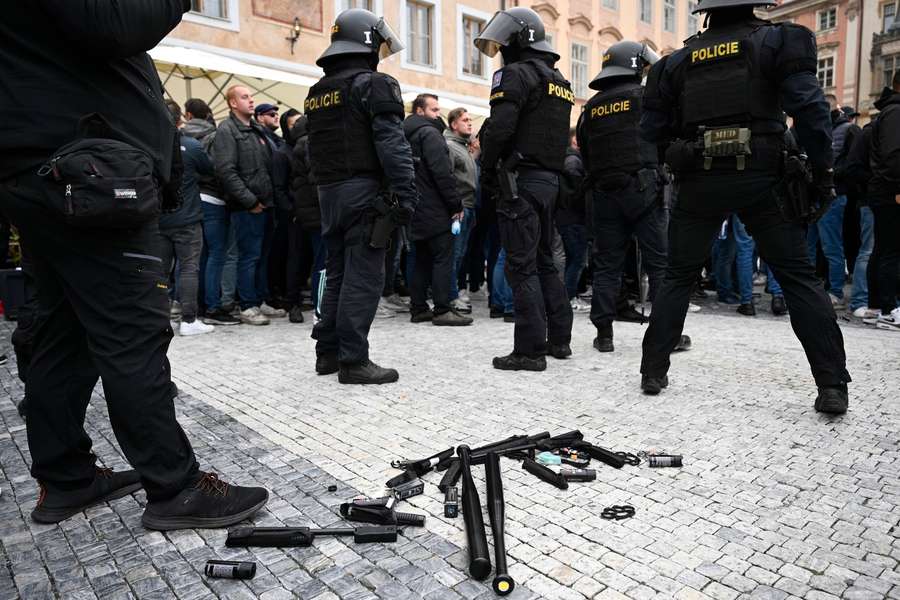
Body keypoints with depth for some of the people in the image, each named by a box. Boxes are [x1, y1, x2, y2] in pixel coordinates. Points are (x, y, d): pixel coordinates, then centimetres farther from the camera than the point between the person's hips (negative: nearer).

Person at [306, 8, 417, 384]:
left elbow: (314, 149, 18)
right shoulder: (373, 84, -6)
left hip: (328, 192, 8)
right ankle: (353, 360, -4)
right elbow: (392, 144, -17)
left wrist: (326, 187, 19)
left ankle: (328, 352, 20)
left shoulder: (317, 93, 18)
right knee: (363, 276, -6)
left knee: (337, 273, 14)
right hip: (363, 189, -8)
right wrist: (406, 194, -20)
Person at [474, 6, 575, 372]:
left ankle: (530, 349, -5)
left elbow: (499, 129, -17)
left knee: (522, 266, -7)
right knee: (544, 261, 14)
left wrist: (488, 170, -5)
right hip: (551, 180, 9)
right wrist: (550, 172, 15)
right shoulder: (559, 81, 21)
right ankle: (559, 339, 20)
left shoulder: (516, 74, -6)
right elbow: (559, 136, 18)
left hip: (522, 179, -9)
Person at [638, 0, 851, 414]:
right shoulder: (776, 41, 5)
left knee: (678, 276, 11)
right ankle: (832, 385, 2)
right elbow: (808, 106, -5)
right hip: (759, 177, -1)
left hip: (699, 181, 2)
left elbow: (651, 131, 9)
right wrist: (822, 173, 0)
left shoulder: (678, 61, 11)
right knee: (797, 276, 5)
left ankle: (653, 371, 12)